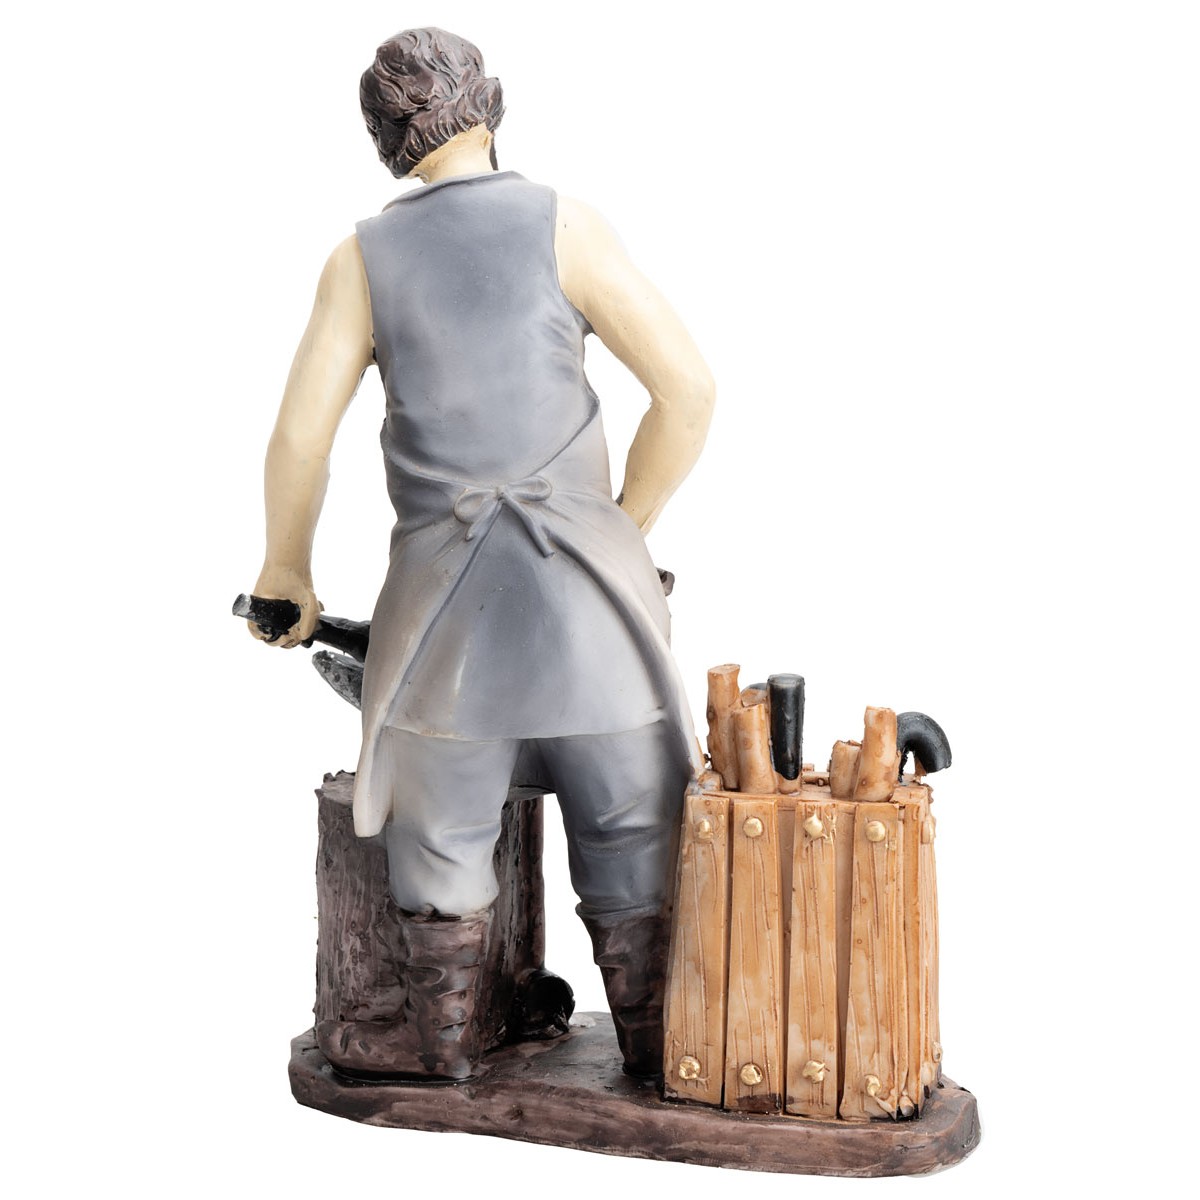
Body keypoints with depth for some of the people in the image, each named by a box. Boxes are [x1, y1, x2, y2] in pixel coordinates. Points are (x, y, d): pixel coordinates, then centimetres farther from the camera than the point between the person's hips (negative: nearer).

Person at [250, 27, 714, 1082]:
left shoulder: (364, 257, 3)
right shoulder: (564, 226, -2)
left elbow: (301, 436, 0)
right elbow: (688, 390, -7)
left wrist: (287, 570, 15)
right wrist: (627, 525, 6)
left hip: (447, 579, 1)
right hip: (582, 567, -1)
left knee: (442, 820, 14)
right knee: (627, 815, 10)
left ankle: (443, 1035, 26)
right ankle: (653, 1034, 19)